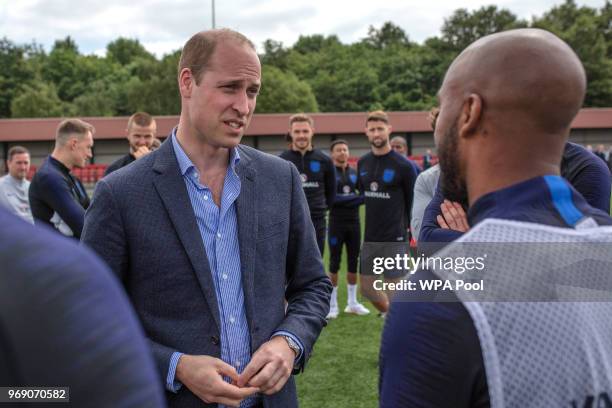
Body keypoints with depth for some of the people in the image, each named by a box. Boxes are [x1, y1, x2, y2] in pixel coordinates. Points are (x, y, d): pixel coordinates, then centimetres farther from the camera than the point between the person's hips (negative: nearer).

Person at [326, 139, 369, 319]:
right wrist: (355, 198, -16)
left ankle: (352, 303, 21)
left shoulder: (354, 172, 9)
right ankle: (333, 305, 11)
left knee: (354, 262, 10)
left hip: (354, 222, 5)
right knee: (334, 263, 2)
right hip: (336, 223, -5)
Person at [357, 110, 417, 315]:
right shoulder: (362, 163, 7)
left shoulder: (403, 165, -9)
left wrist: (412, 234, -5)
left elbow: (414, 202, -6)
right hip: (370, 237, 6)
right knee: (367, 288, 12)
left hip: (395, 238, -6)